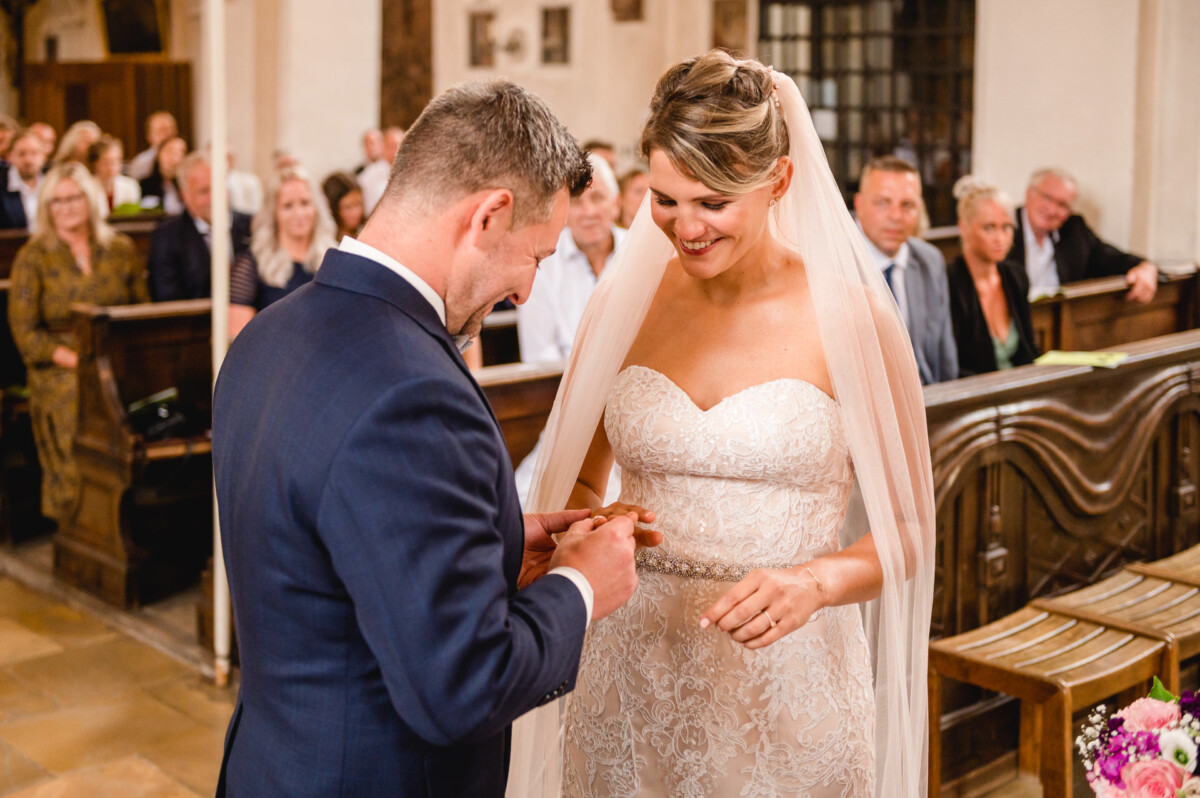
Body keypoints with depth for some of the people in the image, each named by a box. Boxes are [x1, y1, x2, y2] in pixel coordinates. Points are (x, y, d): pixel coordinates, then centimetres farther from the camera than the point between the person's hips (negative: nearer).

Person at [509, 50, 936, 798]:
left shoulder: (851, 317, -8)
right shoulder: (621, 304, 1)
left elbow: (908, 529, -2)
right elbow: (574, 485, 11)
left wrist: (816, 582, -20)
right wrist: (593, 532, -10)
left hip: (785, 694, -2)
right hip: (632, 680, 3)